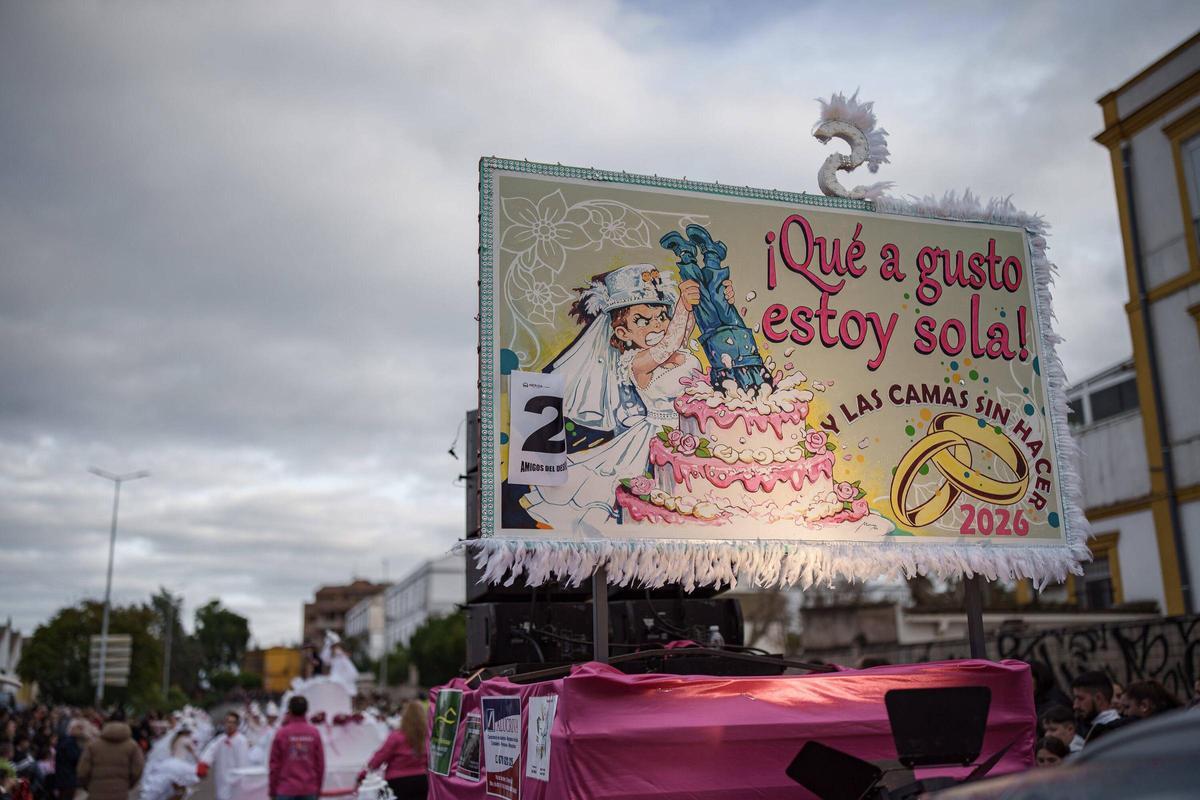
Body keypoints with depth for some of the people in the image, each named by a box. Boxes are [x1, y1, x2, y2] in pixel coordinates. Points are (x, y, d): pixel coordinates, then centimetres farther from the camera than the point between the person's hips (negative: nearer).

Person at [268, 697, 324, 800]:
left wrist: (272, 791, 9)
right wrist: (318, 789, 15)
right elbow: (320, 763, 4)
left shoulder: (281, 733, -5)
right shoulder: (314, 733, 0)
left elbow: (274, 764, -1)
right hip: (309, 790, 2)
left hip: (286, 790, -2)